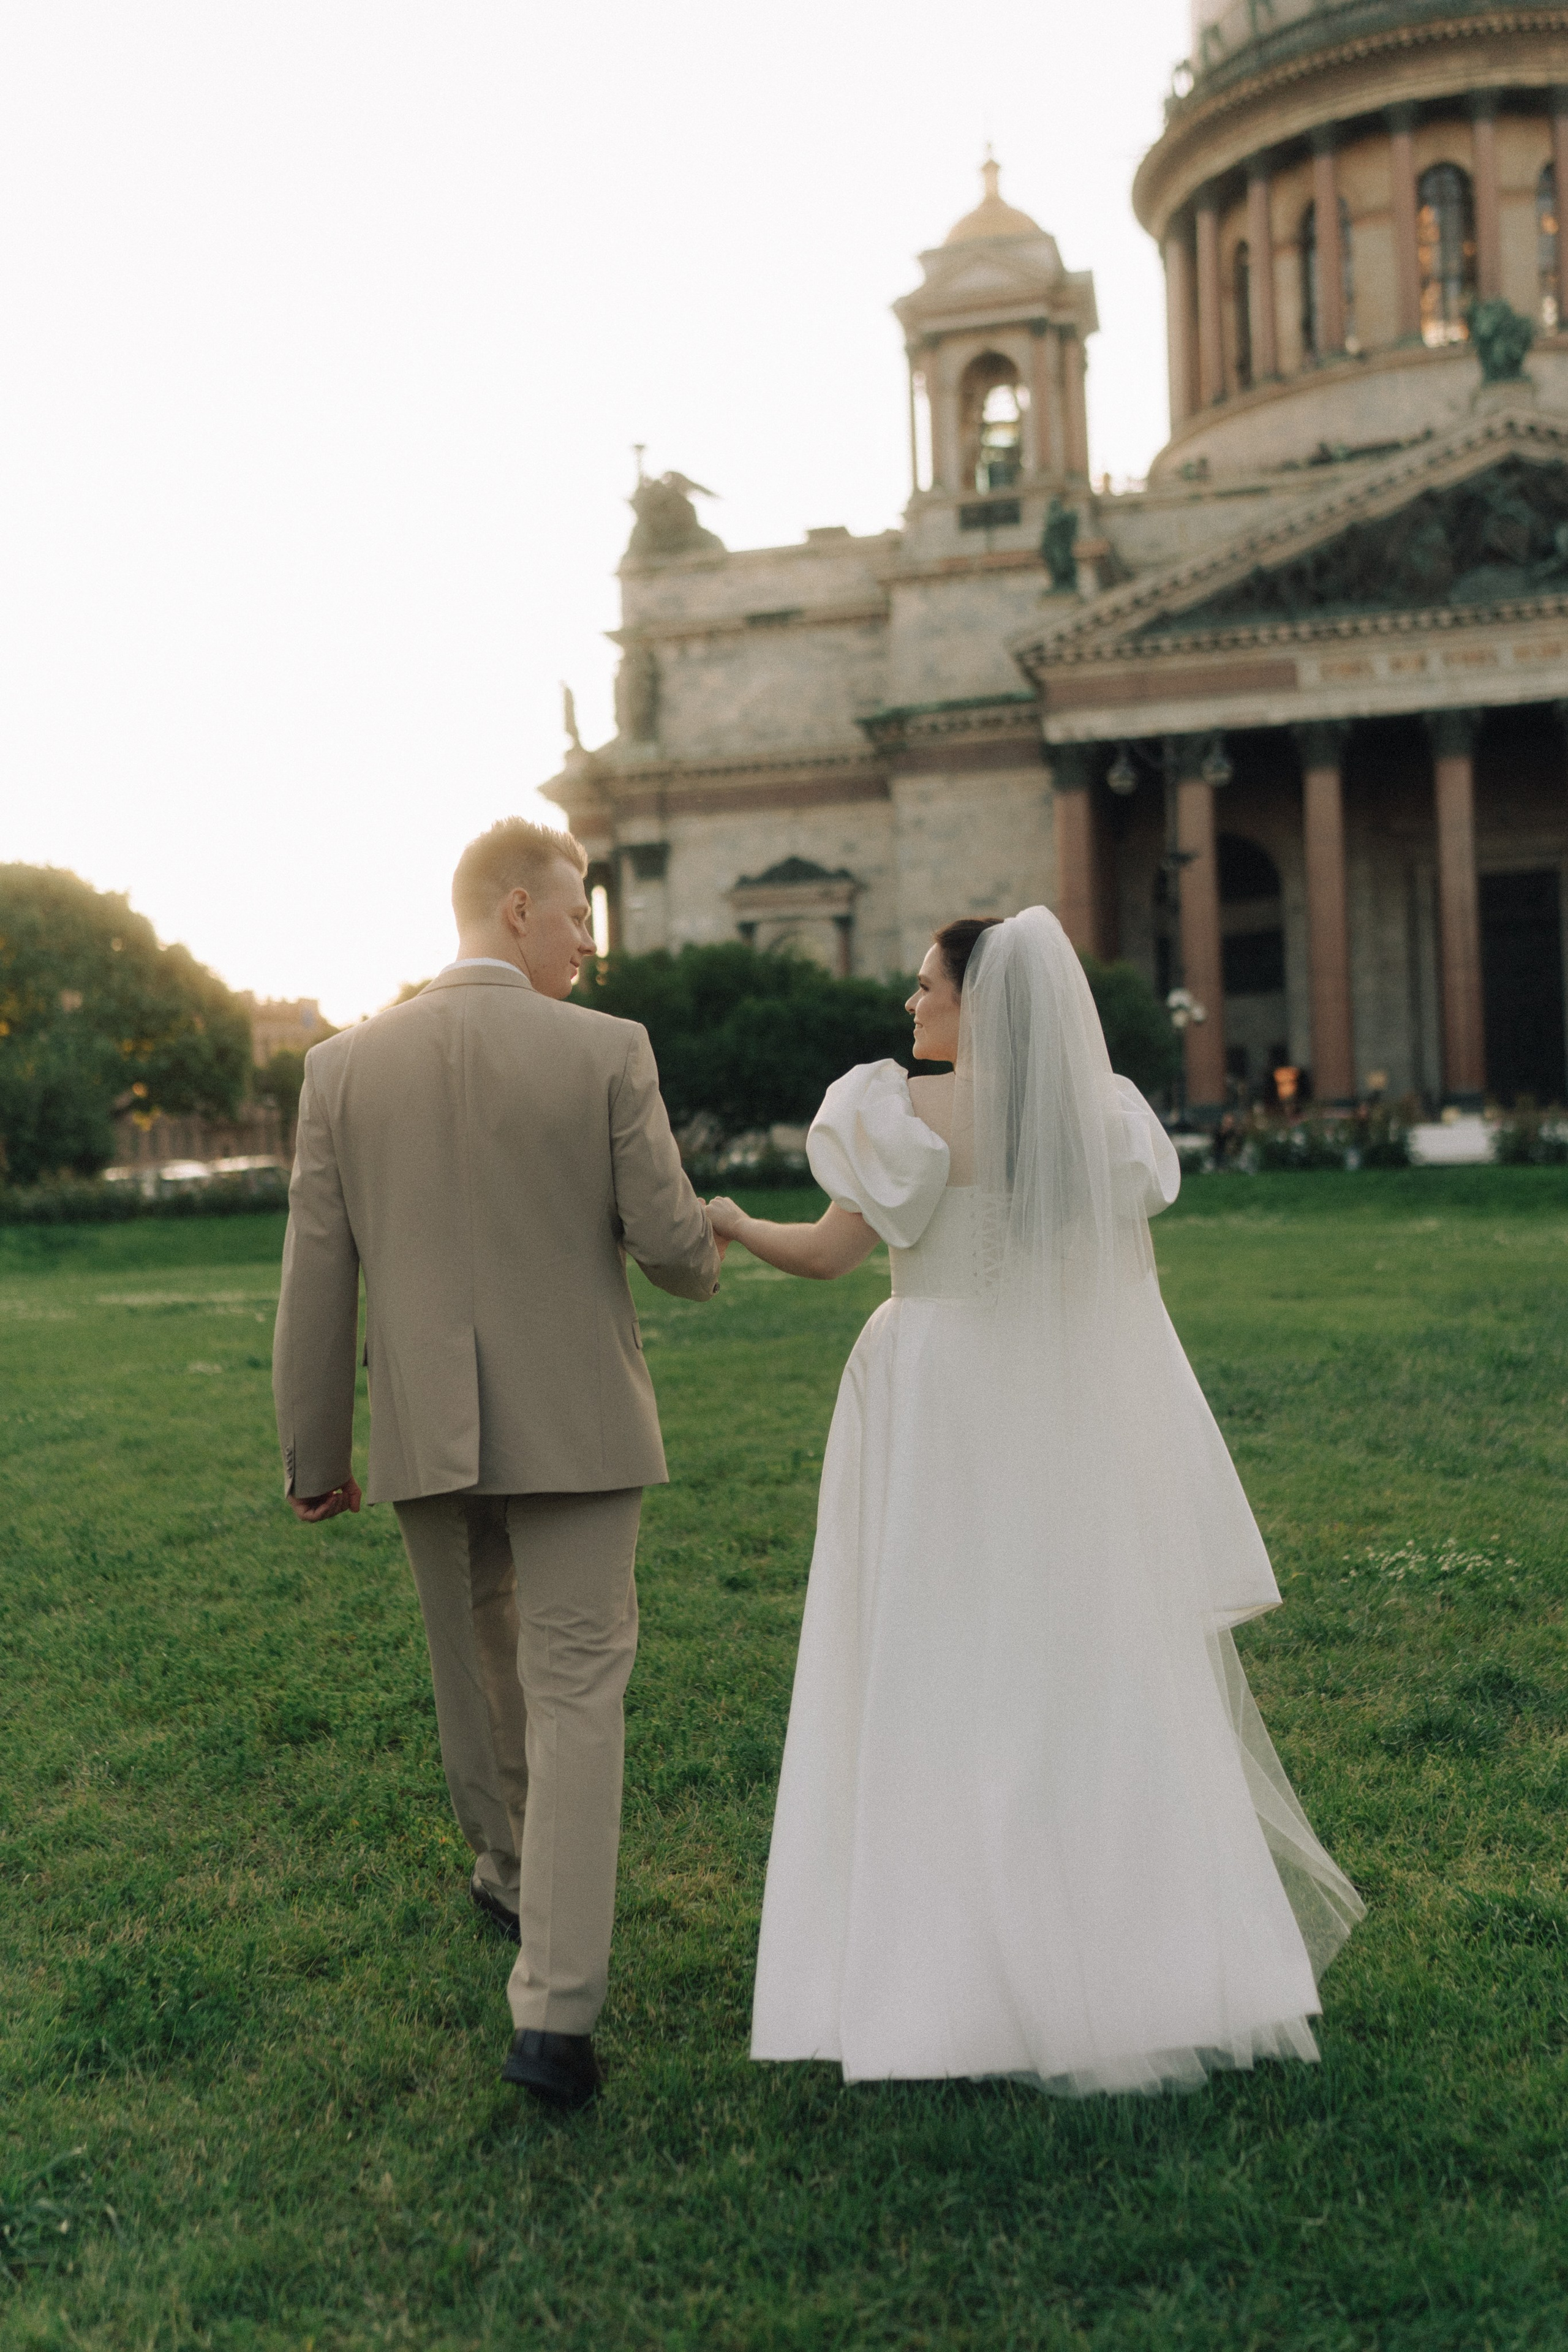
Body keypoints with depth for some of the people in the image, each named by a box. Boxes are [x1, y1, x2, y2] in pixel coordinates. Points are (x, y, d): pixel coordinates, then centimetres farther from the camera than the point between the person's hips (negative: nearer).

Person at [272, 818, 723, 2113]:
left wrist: (313, 1453, 9)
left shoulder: (346, 1064, -1)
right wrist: (708, 1253, 17)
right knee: (575, 1690, 3)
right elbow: (668, 1238, -8)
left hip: (424, 1432, 3)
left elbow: (318, 1275, 1)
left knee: (477, 1675, 22)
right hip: (574, 1424, -3)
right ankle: (556, 2005, -3)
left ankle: (513, 1874, 45)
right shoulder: (610, 1052, -10)